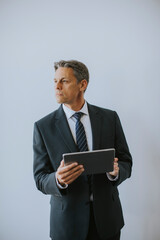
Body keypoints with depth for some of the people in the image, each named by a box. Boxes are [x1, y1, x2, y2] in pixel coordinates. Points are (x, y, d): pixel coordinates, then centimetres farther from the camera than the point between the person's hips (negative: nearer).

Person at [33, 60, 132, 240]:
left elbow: (126, 162, 1)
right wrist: (58, 180, -28)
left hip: (106, 215, 2)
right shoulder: (43, 127, -7)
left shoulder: (109, 118, -3)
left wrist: (116, 171, -22)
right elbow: (40, 179, -6)